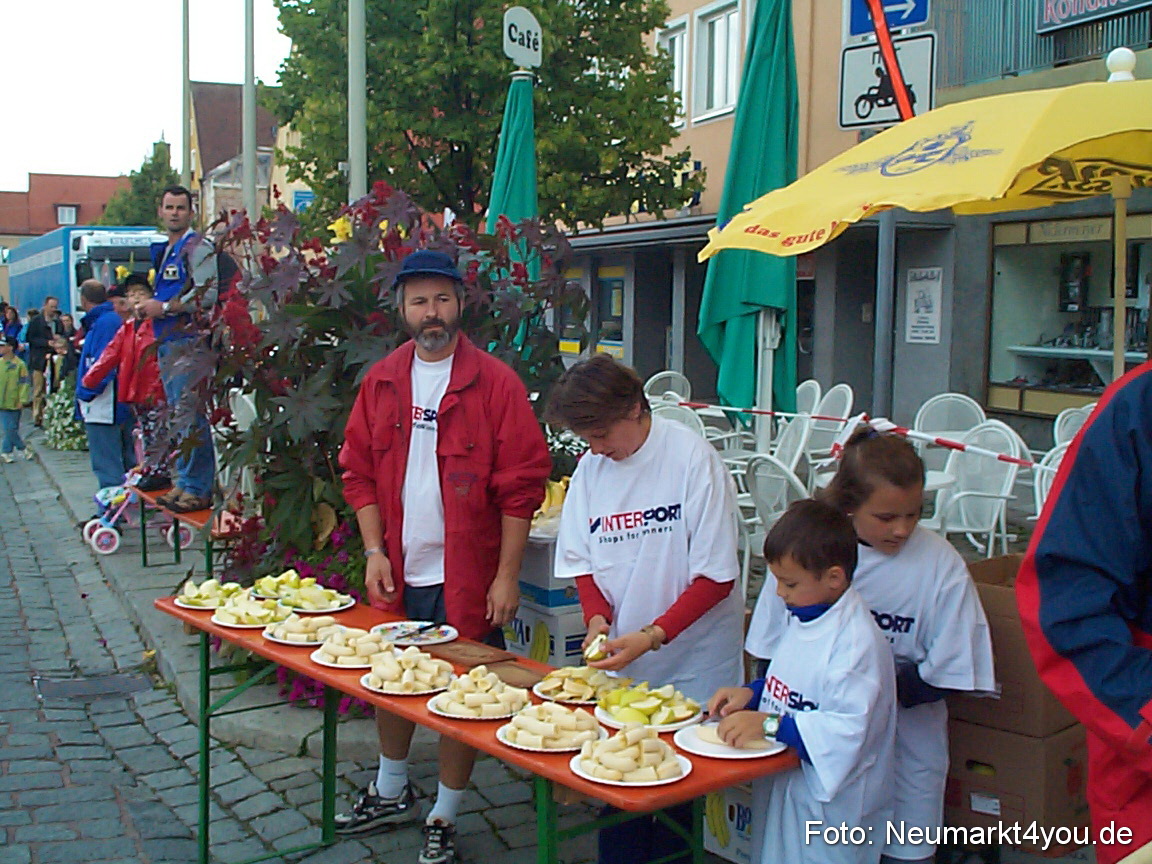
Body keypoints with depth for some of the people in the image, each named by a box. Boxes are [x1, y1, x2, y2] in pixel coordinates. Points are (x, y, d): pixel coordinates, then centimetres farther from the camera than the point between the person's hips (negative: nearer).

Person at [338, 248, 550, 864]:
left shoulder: (494, 383, -8)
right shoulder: (381, 381, 6)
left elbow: (521, 485, -9)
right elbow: (359, 472, 9)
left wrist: (507, 576, -12)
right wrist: (374, 552, -1)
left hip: (466, 577, -4)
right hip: (397, 574, 5)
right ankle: (391, 791, 42)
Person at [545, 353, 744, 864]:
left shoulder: (692, 458, -15)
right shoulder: (591, 467, 1)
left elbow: (715, 577, -14)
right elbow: (581, 562, 10)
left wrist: (650, 637, -22)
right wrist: (598, 618, -9)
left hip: (691, 666, -4)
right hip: (620, 667, 4)